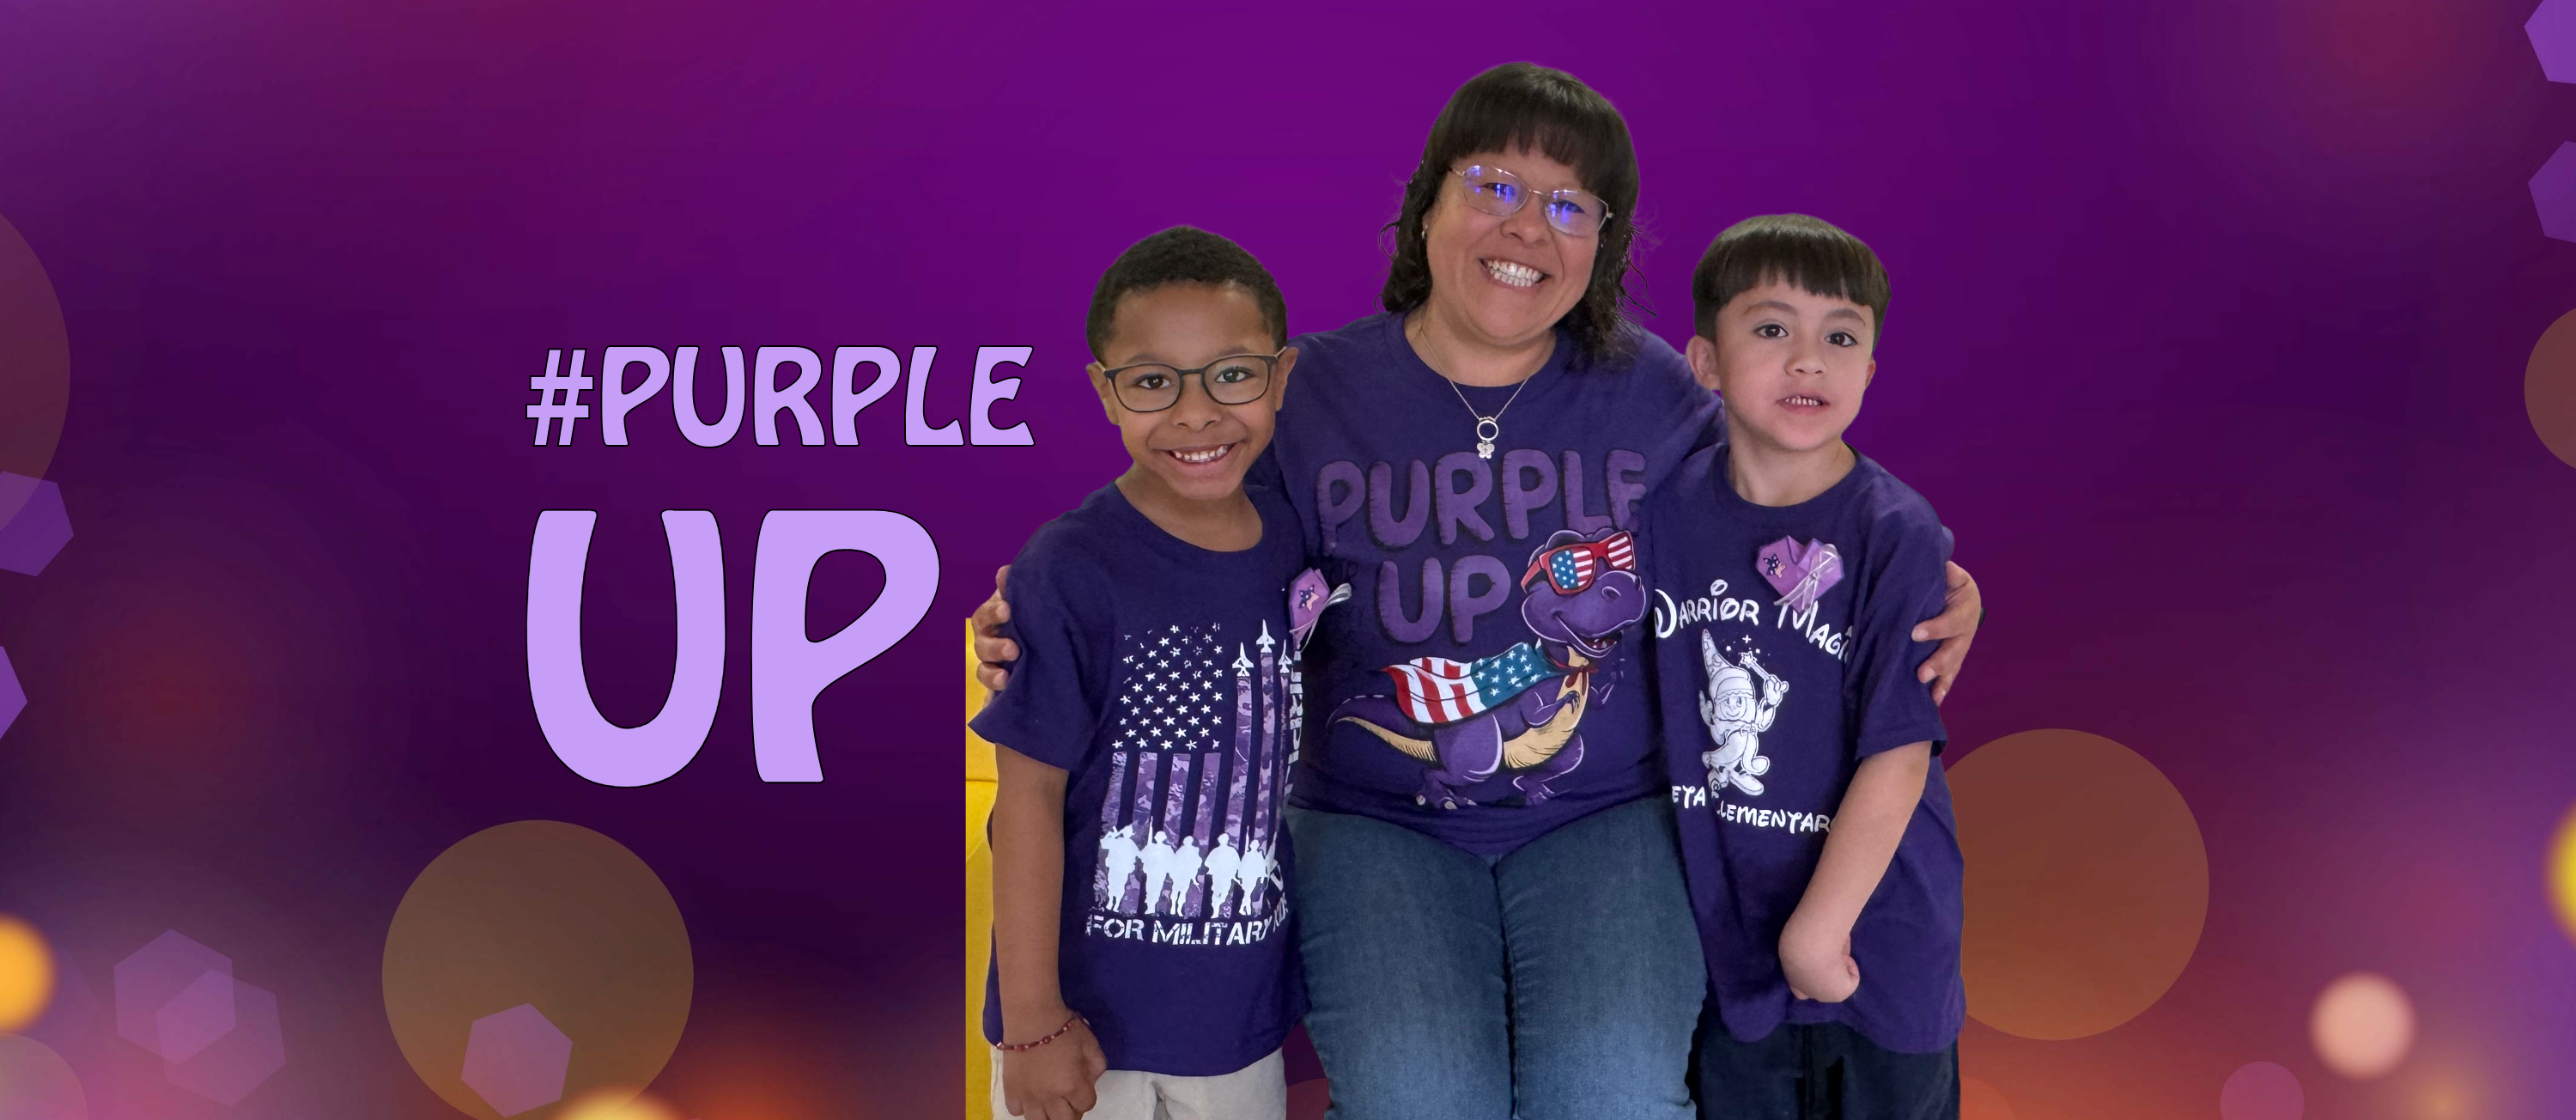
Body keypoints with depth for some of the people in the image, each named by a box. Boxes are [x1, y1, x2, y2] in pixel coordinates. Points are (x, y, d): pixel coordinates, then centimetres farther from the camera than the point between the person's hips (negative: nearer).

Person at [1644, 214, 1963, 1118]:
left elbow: (1899, 752, -16)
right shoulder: (1670, 506, -5)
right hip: (1726, 928, 3)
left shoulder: (1894, 534, -15)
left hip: (1878, 927, -3)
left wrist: (1820, 926, -17)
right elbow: (1648, 689, 5)